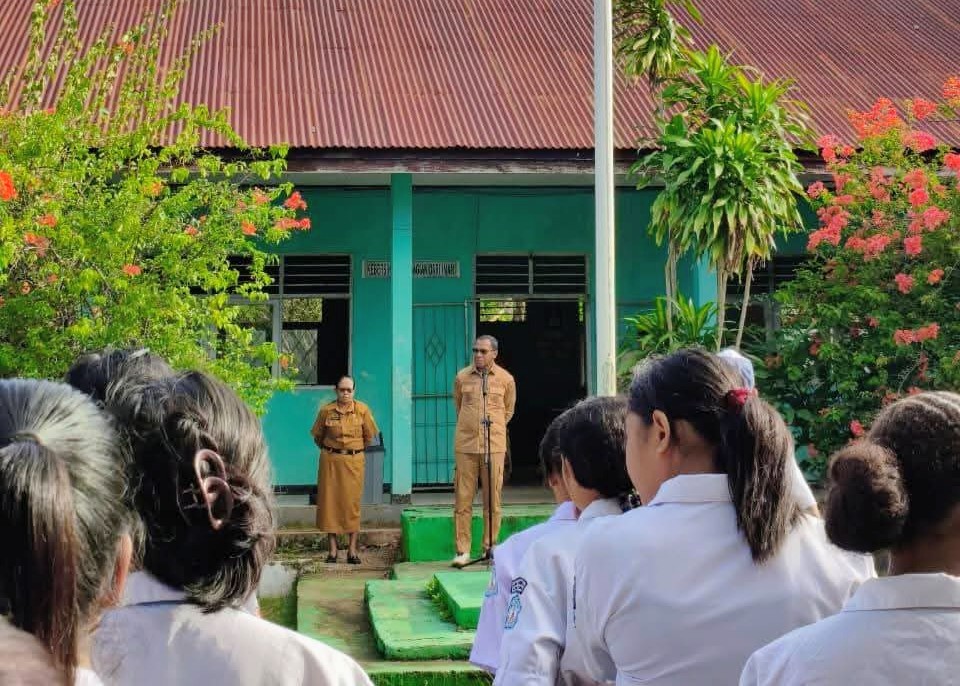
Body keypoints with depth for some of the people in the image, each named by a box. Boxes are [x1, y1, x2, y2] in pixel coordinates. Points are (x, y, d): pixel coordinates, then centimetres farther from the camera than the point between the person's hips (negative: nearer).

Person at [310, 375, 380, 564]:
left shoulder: (362, 410, -3)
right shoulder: (326, 411, -2)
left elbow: (369, 437, 7)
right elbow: (317, 437, 11)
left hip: (354, 461, -1)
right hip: (330, 461, 1)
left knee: (352, 502, 0)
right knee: (329, 500, 1)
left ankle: (352, 549, 5)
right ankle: (332, 548, 8)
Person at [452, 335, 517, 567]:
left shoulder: (506, 379, 4)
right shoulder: (462, 377, 5)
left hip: (494, 445, 0)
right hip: (465, 445, 0)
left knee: (492, 500, 2)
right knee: (462, 499, -1)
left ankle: (490, 548, 11)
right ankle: (462, 550, 3)